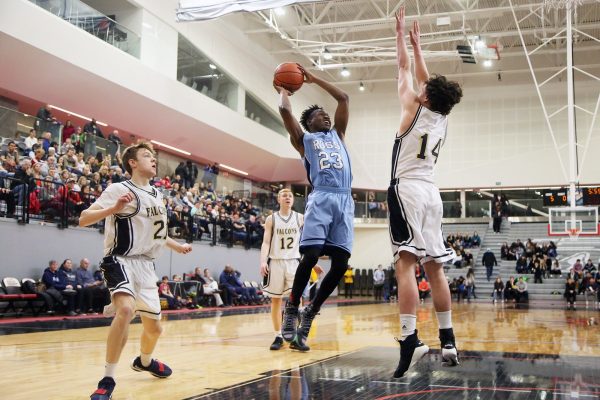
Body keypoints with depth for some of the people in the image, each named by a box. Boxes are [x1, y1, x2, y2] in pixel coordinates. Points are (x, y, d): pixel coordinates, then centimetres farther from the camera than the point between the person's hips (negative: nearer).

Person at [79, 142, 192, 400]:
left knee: (154, 327, 13)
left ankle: (144, 361, 47)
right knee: (126, 309, -33)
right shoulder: (119, 189, -9)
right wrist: (114, 208, -31)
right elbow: (83, 219, -17)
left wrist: (175, 246, 29)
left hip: (146, 264, 7)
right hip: (121, 260, -7)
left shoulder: (157, 195, 13)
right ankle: (107, 379, -22)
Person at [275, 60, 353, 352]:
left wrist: (312, 79, 34)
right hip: (321, 199, -4)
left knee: (340, 264, -4)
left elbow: (344, 98, 32)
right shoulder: (303, 139, 17)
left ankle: (310, 313, 10)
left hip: (345, 201, 4)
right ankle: (292, 309, -1)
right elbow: (285, 110, 5)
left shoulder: (337, 134, 30)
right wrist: (283, 91, 26)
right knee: (310, 256, -18)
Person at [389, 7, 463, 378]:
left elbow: (405, 68, 10)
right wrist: (417, 43, 39)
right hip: (432, 192, 7)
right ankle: (448, 340, 9)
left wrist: (401, 33, 23)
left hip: (407, 189, -7)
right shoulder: (442, 118, 15)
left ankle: (411, 338, -26)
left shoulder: (415, 109, 0)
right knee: (435, 267, 7)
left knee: (406, 263, -15)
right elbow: (425, 78, 29)